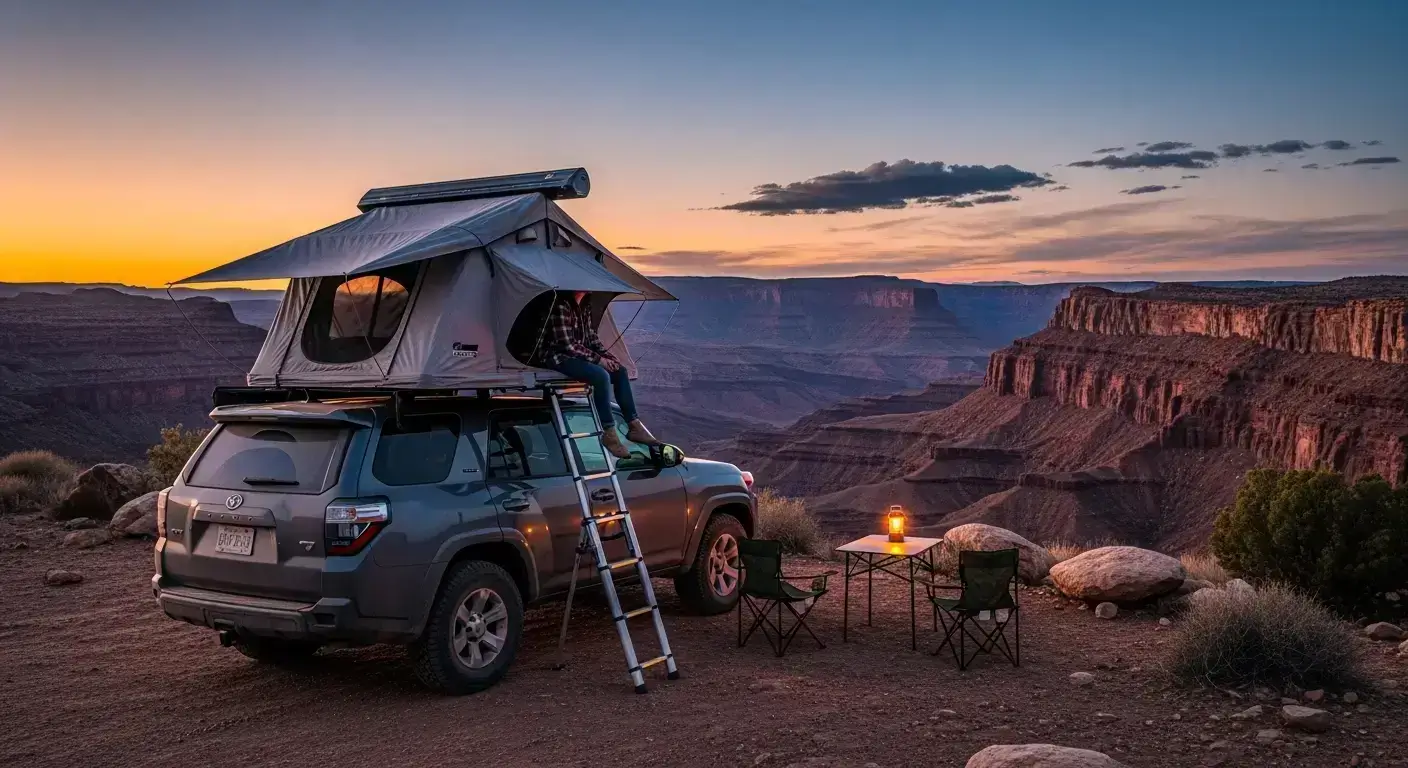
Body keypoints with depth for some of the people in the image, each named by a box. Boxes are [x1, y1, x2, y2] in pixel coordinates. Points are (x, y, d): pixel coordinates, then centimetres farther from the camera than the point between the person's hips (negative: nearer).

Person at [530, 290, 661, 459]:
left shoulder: (585, 303, 4)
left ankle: (634, 426, -1)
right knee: (601, 376, -29)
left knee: (620, 371, -4)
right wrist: (598, 359, -19)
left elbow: (591, 335, 13)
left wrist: (607, 355, -1)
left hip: (578, 354, 9)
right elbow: (566, 344, -23)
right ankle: (608, 433, -22)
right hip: (557, 356, -9)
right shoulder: (561, 305, -22)